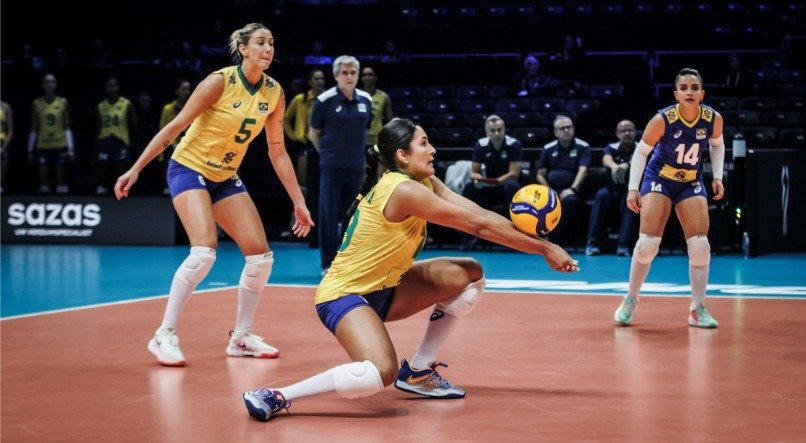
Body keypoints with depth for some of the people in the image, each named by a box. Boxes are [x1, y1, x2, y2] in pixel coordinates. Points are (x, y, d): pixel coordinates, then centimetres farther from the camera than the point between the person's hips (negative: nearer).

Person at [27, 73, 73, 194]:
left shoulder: (63, 102, 2)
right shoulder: (37, 104, 4)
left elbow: (67, 128, 2)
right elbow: (34, 130, 6)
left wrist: (71, 149, -4)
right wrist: (30, 150, 3)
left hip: (60, 146, -1)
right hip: (43, 147, 1)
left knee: (61, 178, 1)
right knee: (43, 179, 2)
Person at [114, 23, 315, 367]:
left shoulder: (274, 93, -2)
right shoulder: (220, 81, -19)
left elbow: (277, 152, 6)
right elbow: (174, 127, -15)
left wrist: (299, 203, 6)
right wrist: (135, 169, -17)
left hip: (226, 178, 7)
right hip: (189, 168, -6)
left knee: (261, 256, -2)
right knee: (204, 252, -25)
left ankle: (241, 338, 14)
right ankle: (164, 336, -13)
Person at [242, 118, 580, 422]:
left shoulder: (425, 183, 6)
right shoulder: (403, 190, -23)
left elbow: (479, 216, -2)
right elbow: (478, 225, -21)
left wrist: (525, 231, -21)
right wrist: (544, 249, -15)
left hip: (381, 289, 10)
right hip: (344, 294, -10)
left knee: (469, 274, 5)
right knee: (381, 373, -35)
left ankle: (418, 371, 12)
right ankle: (276, 397, -20)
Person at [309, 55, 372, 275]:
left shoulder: (365, 100, 5)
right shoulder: (325, 100, -6)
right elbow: (314, 133, 4)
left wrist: (355, 151, 13)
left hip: (356, 166, 4)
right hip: (331, 166, -4)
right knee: (329, 215, -3)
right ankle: (329, 264, 4)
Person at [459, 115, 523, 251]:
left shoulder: (514, 144, -15)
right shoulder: (480, 145, -5)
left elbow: (514, 174, -18)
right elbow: (474, 172, -3)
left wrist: (495, 182, -34)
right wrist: (477, 178, -29)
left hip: (508, 190, -3)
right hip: (489, 190, 3)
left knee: (511, 185, -37)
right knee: (469, 189, -24)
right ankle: (470, 234, -14)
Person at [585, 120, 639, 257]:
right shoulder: (612, 148, 3)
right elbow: (606, 159, -22)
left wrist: (626, 166, -50)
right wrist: (614, 166, -48)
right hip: (613, 189, 1)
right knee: (602, 194, -31)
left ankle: (624, 244, -39)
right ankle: (592, 242, -33)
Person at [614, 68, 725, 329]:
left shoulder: (713, 119, -14)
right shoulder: (662, 120, -23)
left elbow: (717, 145, 8)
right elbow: (641, 152, -12)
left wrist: (717, 177, -1)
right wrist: (633, 188, -17)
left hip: (691, 183, 3)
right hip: (658, 179, -3)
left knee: (700, 245, -7)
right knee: (647, 243, -12)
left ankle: (698, 310, 4)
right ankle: (630, 301, 7)